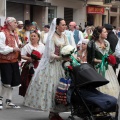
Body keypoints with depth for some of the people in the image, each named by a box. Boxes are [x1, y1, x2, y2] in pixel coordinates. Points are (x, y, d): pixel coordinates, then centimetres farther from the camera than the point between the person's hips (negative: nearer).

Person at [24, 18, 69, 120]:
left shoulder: (64, 37, 10)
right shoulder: (52, 37, -10)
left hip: (61, 65, 6)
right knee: (52, 86, -4)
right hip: (52, 65, -6)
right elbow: (51, 55, -15)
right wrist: (62, 57, -27)